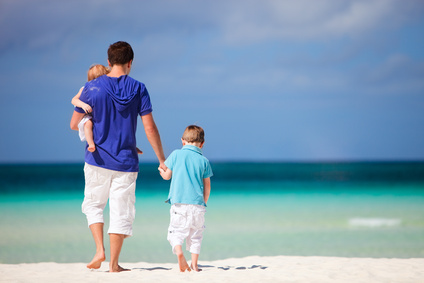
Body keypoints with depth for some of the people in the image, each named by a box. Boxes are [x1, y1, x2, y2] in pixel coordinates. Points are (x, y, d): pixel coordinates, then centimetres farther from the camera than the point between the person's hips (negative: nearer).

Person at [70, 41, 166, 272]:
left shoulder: (92, 88, -4)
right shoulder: (138, 89, -5)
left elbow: (74, 124, 1)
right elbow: (150, 128, -7)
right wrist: (162, 160, 1)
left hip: (98, 160, 0)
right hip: (126, 162, 0)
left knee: (93, 204, 19)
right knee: (121, 211, 6)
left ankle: (99, 249, 3)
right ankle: (113, 263, 6)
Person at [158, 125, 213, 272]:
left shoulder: (176, 154, 1)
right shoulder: (204, 160, 6)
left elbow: (167, 176, 9)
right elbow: (207, 186, 9)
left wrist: (161, 170, 32)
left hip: (179, 202, -2)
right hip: (197, 203, 2)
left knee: (175, 231, 3)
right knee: (196, 234, 13)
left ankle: (178, 251, -25)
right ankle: (194, 264, 7)